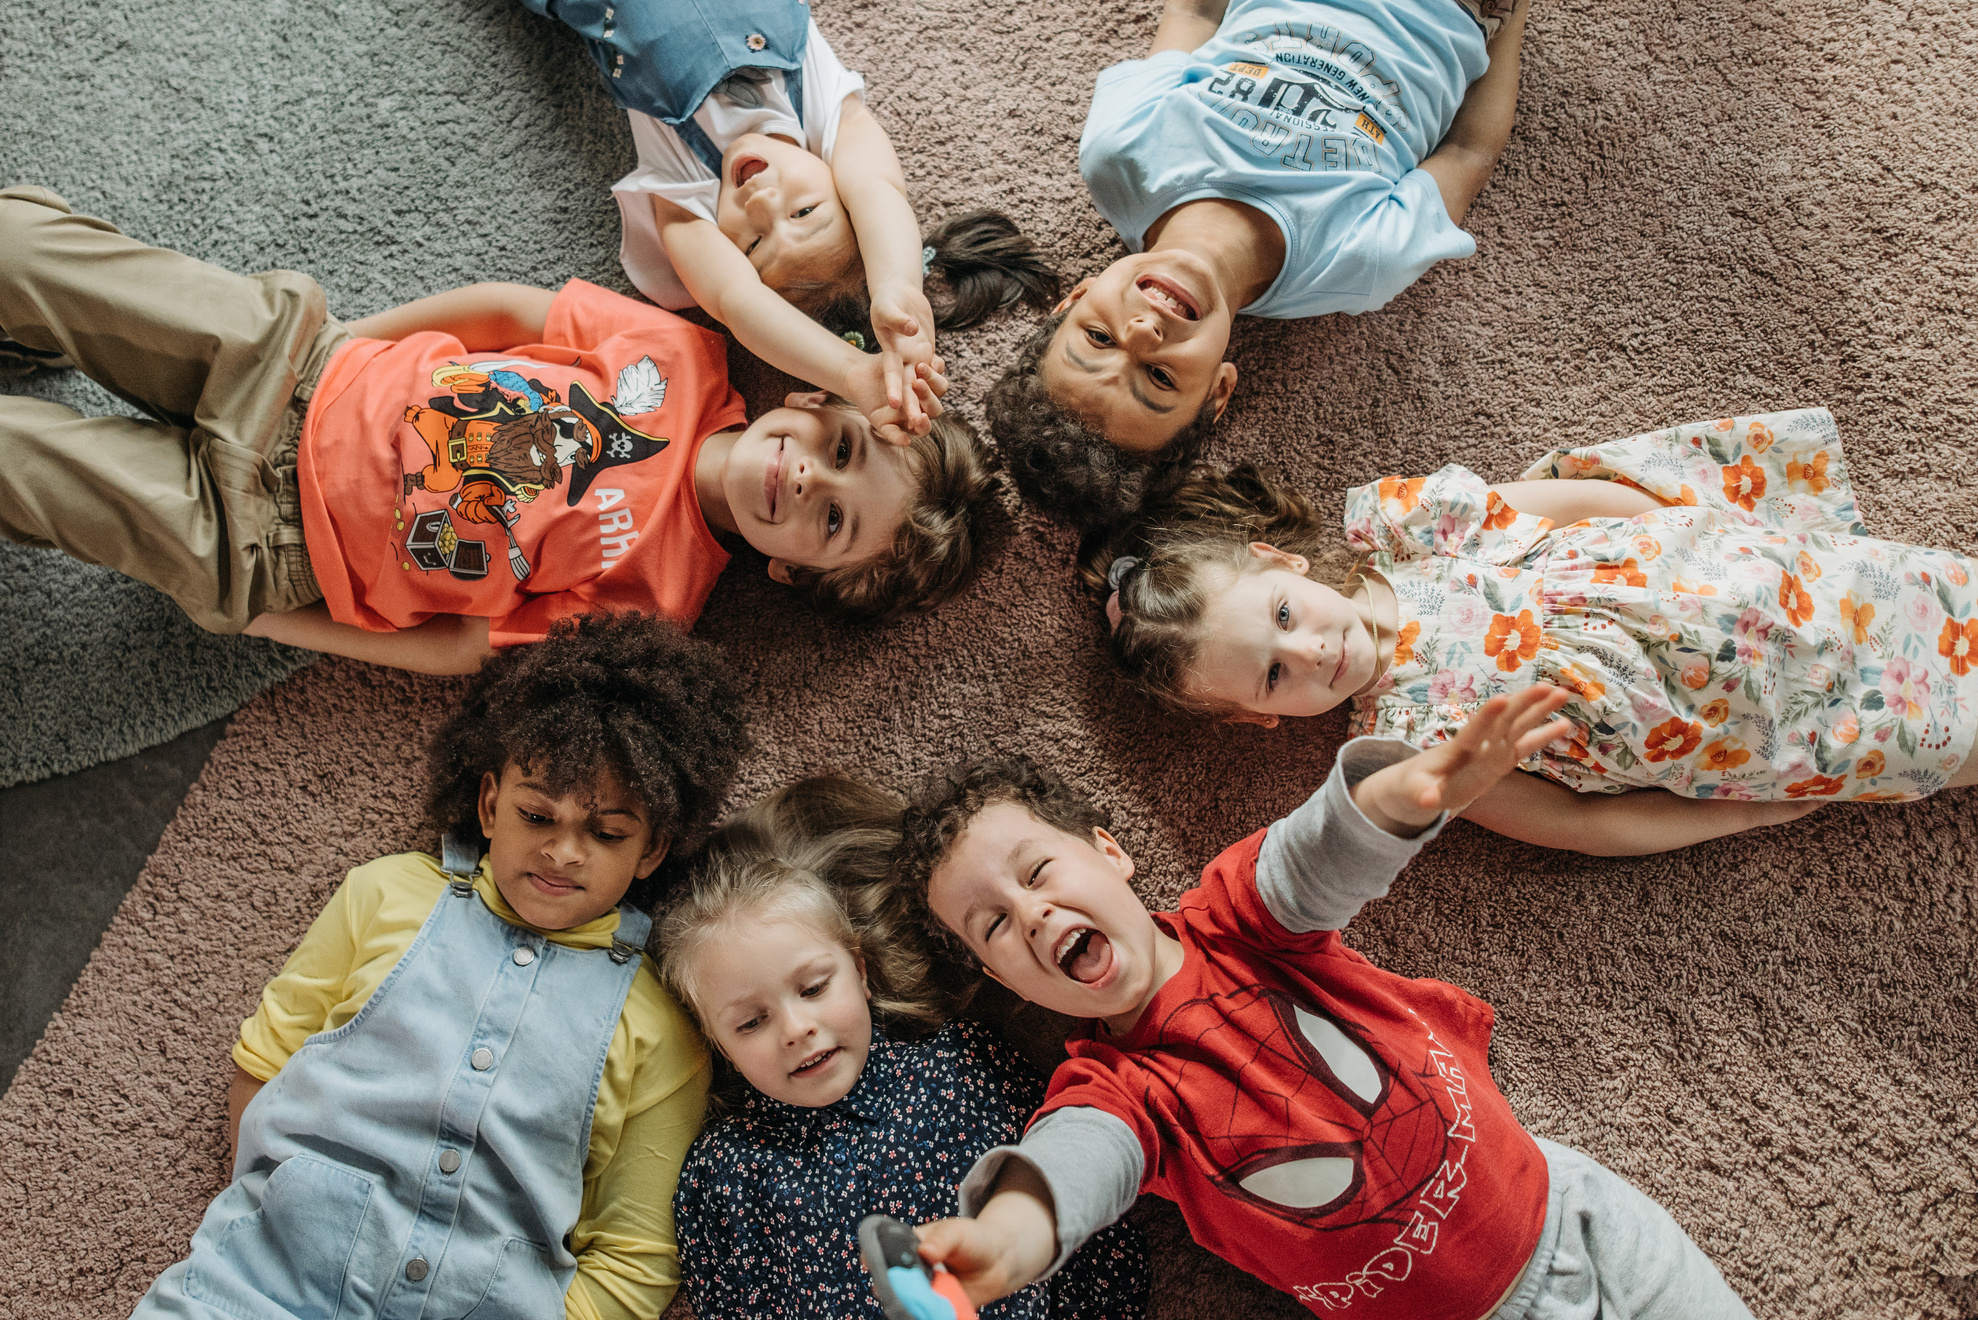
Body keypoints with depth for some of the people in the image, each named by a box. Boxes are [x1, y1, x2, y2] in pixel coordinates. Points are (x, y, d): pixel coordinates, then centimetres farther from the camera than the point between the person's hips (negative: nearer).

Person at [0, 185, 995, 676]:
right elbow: (508, 306, 1)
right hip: (304, 360, 3)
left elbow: (459, 648, -12)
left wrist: (271, 625, -10)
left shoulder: (651, 598, -19)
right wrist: (333, 339, 1)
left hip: (258, 536, -3)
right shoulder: (684, 361, -12)